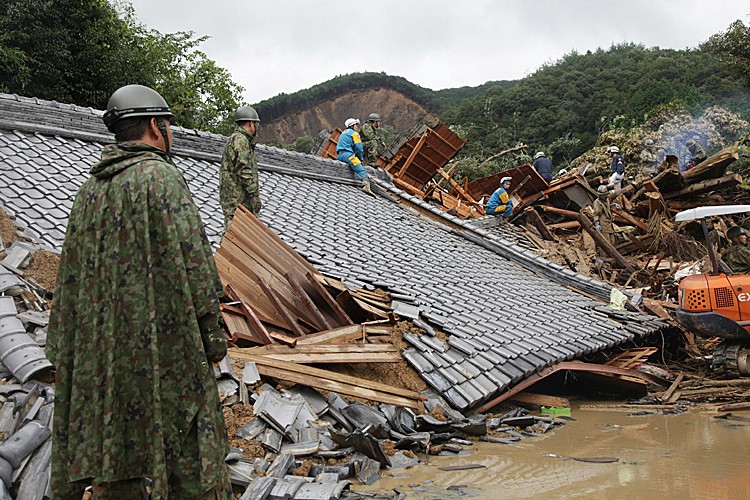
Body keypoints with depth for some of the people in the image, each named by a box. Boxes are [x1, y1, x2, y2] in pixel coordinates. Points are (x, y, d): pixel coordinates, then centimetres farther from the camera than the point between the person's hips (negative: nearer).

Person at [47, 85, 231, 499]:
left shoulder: (90, 188, 12)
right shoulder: (161, 178, -10)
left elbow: (73, 271, 14)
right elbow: (190, 262, -15)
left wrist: (65, 349, 19)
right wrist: (211, 330, -9)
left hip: (99, 346, 7)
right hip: (163, 341, -7)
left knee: (109, 443, 12)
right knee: (186, 445, 2)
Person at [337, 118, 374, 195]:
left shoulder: (343, 133, 29)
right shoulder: (354, 133, 2)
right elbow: (359, 148, -4)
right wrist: (360, 159, 10)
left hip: (339, 155, 9)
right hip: (347, 154, -9)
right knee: (361, 170, -22)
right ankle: (366, 185, -44)